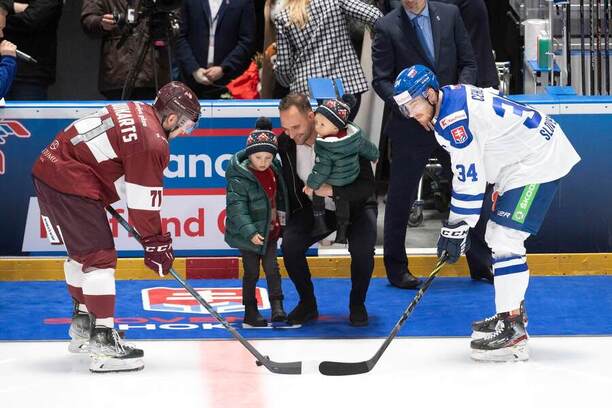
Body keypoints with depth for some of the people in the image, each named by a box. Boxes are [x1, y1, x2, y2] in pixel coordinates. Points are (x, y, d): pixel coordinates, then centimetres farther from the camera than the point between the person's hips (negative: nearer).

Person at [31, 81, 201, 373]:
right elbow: (144, 203, -13)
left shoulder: (135, 111, 13)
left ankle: (82, 326, 40)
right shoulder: (152, 143, -16)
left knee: (82, 251, 25)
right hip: (70, 183, -11)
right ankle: (102, 341, -14)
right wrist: (155, 243, -3)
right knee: (100, 257, -10)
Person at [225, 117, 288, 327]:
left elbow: (279, 195, 19)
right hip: (248, 234, -5)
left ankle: (277, 307, 6)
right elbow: (237, 209, -24)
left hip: (270, 230, 5)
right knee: (251, 272, 4)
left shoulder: (273, 170, 0)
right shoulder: (239, 178, -20)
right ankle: (250, 312, 14)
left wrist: (281, 214, 18)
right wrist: (250, 232, -30)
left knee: (272, 268, 3)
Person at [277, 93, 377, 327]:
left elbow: (367, 185, -27)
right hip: (315, 209, 3)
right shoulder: (285, 144, -13)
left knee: (362, 248, -30)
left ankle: (357, 305, -3)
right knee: (289, 244, -22)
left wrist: (331, 190, -37)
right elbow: (289, 185, 4)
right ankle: (308, 304, 0)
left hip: (354, 205, -3)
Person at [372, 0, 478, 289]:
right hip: (410, 126, -3)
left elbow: (468, 63, 7)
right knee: (401, 198, 6)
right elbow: (380, 80, -5)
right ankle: (396, 267, 19)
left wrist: (461, 90, -12)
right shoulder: (387, 27, -5)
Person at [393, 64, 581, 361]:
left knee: (505, 239, -16)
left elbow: (469, 179, -22)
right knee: (497, 235, 19)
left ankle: (512, 331, -17)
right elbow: (465, 172, 19)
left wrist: (456, 228, -16)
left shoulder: (453, 118, -22)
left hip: (540, 160, -11)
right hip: (521, 161, 11)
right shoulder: (454, 99, 10)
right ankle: (512, 312, 31)